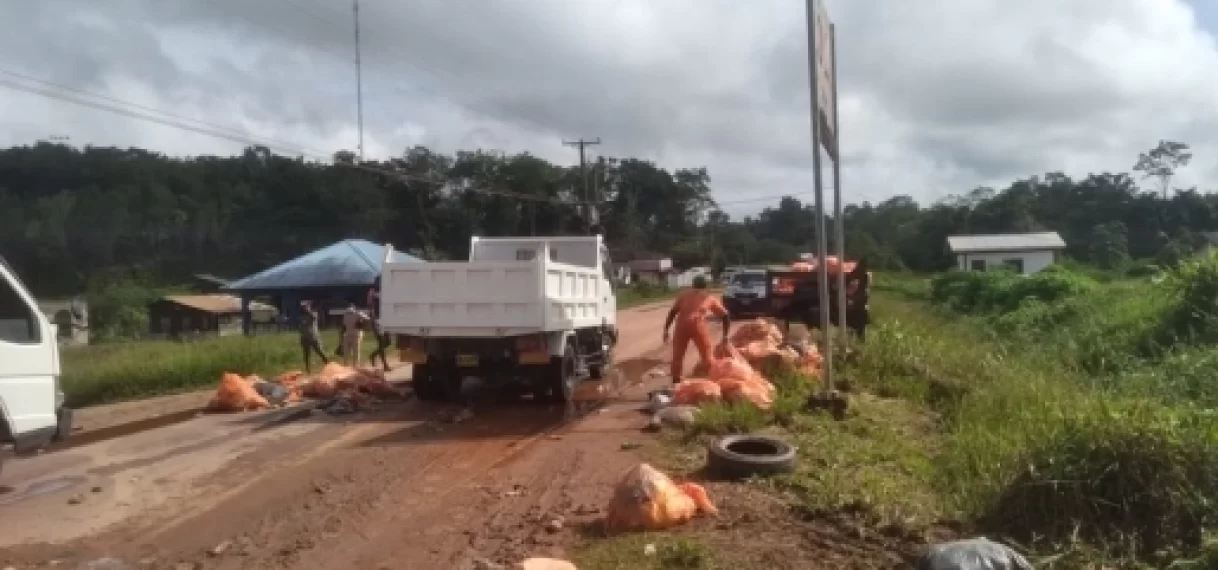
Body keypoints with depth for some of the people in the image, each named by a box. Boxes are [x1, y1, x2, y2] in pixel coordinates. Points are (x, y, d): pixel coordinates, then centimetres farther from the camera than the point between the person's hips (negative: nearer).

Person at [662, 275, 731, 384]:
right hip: (697, 324, -2)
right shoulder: (711, 297, 26)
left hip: (682, 324, 2)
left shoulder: (684, 295, 29)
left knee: (677, 355, 16)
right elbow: (725, 315, 25)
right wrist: (725, 336, 30)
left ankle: (676, 382, 19)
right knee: (707, 357, 14)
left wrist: (666, 329, 17)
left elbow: (672, 312, 18)